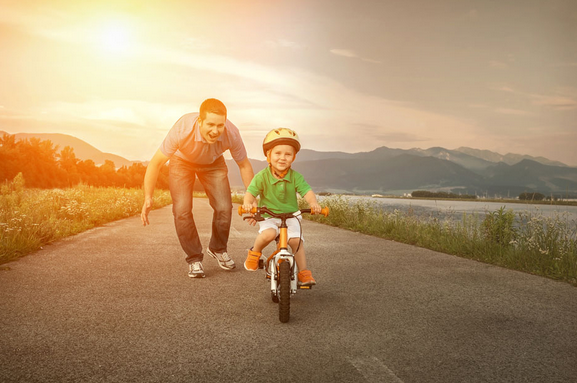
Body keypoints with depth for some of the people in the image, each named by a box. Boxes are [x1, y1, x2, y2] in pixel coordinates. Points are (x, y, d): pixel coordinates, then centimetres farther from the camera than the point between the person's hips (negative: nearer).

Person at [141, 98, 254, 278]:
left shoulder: (231, 134, -33)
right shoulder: (182, 130, -40)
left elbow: (244, 165, -14)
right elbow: (156, 162, -28)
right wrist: (148, 198, -33)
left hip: (213, 164, 2)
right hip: (182, 162, -1)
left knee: (224, 208, -13)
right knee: (182, 210, -17)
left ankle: (218, 249, 17)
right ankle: (194, 258, 3)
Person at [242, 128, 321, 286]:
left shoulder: (295, 177, -5)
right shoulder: (262, 177, -9)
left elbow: (307, 191, -14)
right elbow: (251, 192, -15)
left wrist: (313, 203, -36)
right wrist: (248, 202, -38)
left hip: (291, 216, 2)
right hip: (267, 216, -2)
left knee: (296, 240, -15)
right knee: (268, 234, -31)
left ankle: (303, 272, 2)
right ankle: (255, 252, 1)